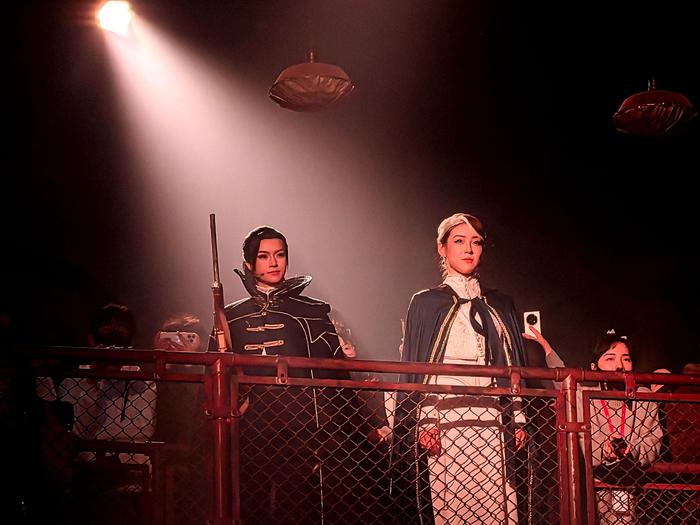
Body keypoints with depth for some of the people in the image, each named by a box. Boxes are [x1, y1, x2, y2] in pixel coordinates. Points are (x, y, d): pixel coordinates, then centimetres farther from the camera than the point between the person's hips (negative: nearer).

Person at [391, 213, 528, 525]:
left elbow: (515, 367, 19)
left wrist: (518, 421, 6)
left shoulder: (500, 306, 21)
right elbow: (411, 370, 5)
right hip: (442, 419, -3)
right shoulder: (426, 303, 11)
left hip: (491, 422, 3)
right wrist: (422, 425, -8)